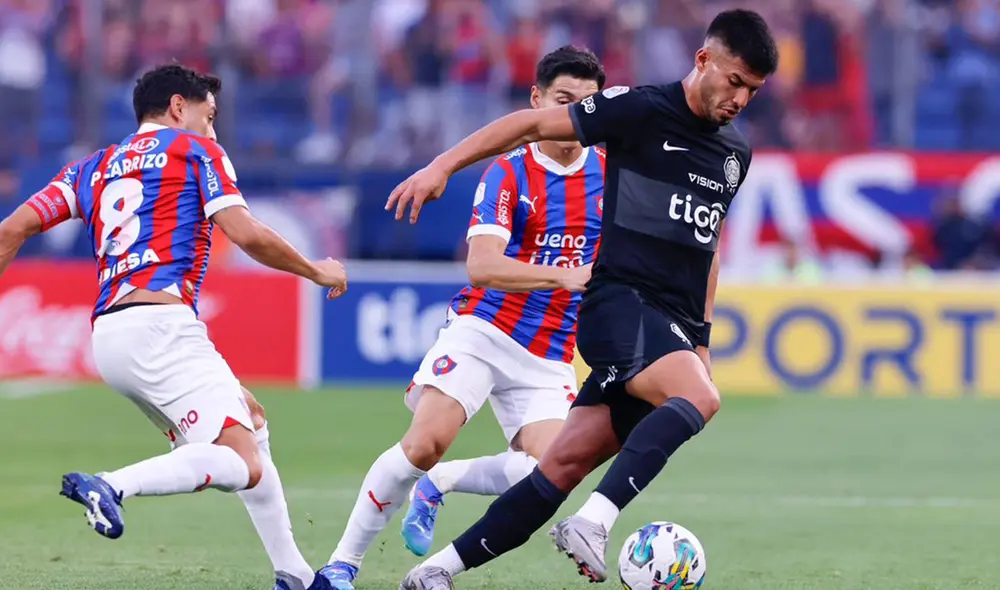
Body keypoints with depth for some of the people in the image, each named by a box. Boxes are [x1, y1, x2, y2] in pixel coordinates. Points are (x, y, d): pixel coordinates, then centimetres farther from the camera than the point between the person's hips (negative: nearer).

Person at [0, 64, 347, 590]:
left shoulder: (93, 168, 25)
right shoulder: (195, 151, 9)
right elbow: (247, 235, -2)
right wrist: (317, 271, 13)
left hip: (107, 335, 8)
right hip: (160, 326, -8)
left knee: (250, 420, 22)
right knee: (243, 466, -16)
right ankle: (114, 485, -38)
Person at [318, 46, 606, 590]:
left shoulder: (608, 174, 5)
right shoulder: (508, 174, -6)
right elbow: (483, 265, -20)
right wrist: (566, 277, -31)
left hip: (549, 358, 4)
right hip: (482, 332, -4)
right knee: (425, 443, -23)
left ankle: (435, 486, 8)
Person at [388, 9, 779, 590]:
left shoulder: (735, 153, 17)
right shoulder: (641, 110, -5)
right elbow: (533, 123, -1)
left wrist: (702, 340, 24)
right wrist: (444, 166, -8)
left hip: (675, 329, 7)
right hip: (620, 302, -7)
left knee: (562, 469, 0)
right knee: (698, 398, -34)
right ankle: (592, 525, -39)